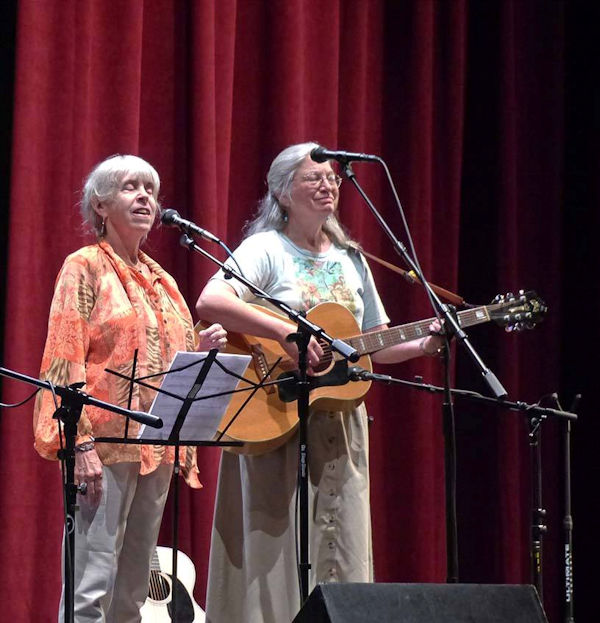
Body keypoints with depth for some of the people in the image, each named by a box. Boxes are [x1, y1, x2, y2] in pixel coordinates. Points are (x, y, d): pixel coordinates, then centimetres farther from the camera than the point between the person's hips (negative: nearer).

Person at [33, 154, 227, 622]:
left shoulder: (162, 280, 19)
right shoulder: (86, 267, -1)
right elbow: (65, 360, -9)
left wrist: (201, 350, 2)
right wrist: (81, 444, -19)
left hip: (158, 447, 7)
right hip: (106, 441, -7)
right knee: (92, 584, -13)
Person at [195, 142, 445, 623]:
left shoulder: (350, 259, 16)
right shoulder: (265, 249, -4)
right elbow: (209, 302, -22)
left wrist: (423, 345, 0)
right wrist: (286, 332, -28)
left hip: (340, 424, 6)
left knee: (339, 548, 3)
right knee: (277, 545, -7)